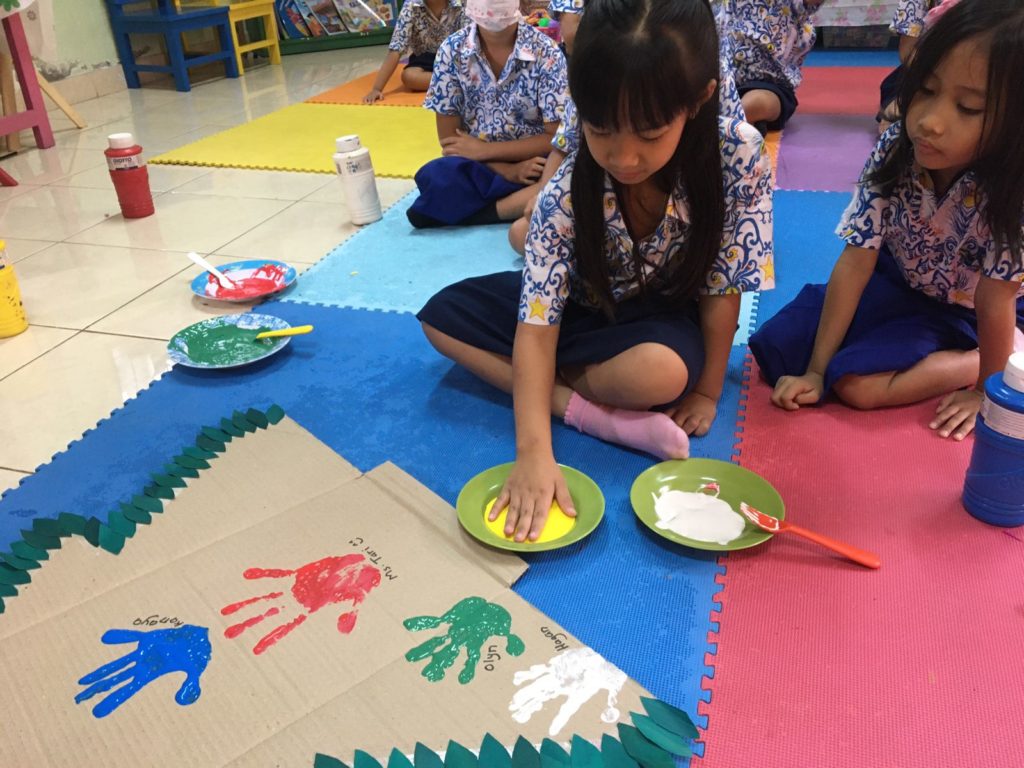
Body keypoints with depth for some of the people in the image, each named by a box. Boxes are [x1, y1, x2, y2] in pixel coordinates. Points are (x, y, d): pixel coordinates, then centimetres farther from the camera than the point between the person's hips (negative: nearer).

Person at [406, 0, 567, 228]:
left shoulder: (545, 52, -8)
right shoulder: (452, 50, -4)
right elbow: (448, 138, -3)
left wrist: (484, 149, -12)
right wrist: (507, 171, -16)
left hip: (534, 163, 0)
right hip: (478, 166, 0)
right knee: (434, 179, -32)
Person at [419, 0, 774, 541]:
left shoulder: (738, 157, -29)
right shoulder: (567, 192, -28)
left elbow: (723, 286, -17)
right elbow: (536, 324, -31)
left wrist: (707, 390, -12)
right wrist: (533, 450, -40)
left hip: (664, 316, -2)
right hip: (584, 306, 3)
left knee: (662, 373, -40)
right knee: (441, 316, -13)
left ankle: (553, 382, -11)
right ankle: (593, 413, -23)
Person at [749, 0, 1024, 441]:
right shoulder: (895, 151, -22)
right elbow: (855, 263, -22)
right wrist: (814, 370, -22)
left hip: (970, 317, -5)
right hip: (900, 284, 5)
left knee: (857, 383, -26)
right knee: (777, 351, -8)